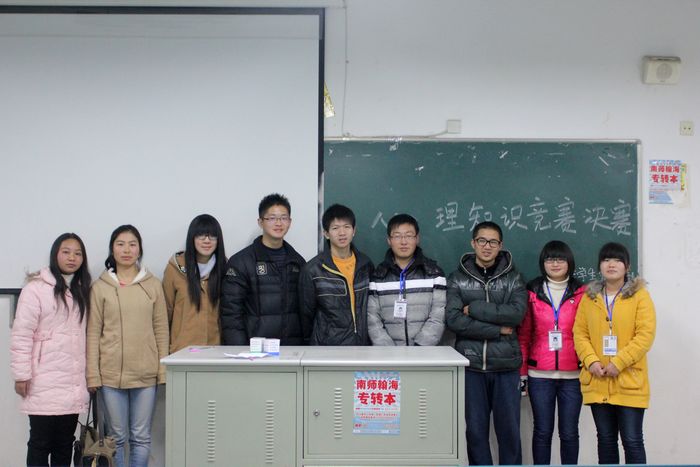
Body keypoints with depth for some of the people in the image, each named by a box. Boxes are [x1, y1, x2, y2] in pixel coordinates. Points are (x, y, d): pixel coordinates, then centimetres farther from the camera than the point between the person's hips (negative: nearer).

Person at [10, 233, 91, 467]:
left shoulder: (82, 291, 13)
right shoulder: (36, 288, -7)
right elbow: (21, 335, -10)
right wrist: (21, 375, -12)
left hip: (73, 383, 6)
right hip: (44, 384, -5)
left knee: (65, 444, 11)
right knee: (40, 443, 1)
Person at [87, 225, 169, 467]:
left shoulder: (154, 285, 5)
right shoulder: (100, 287, 2)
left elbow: (161, 330, 6)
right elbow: (93, 333, 1)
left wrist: (163, 370, 1)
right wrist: (93, 374, -4)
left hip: (146, 374, 1)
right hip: (111, 374, -1)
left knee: (141, 437, 7)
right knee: (116, 436, 7)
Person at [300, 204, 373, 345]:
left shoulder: (366, 265, 4)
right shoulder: (312, 270, -8)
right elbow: (307, 313, 1)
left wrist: (370, 338, 9)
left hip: (363, 344, 3)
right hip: (327, 346, -3)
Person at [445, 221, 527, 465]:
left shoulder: (513, 278, 7)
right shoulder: (458, 278, 6)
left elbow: (517, 313, -10)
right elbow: (453, 319, -8)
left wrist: (474, 309, -11)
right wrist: (497, 329, -12)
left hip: (505, 364, 0)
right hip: (471, 364, 0)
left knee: (509, 430, 5)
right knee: (475, 429, 6)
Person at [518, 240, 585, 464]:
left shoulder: (580, 293, 5)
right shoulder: (532, 292, 5)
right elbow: (523, 335, 5)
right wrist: (521, 372, 2)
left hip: (572, 375, 0)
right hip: (539, 375, 0)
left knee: (569, 432, 5)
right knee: (542, 431, 5)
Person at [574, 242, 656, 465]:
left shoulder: (640, 295, -2)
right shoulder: (589, 297, 9)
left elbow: (646, 334, -10)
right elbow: (579, 332, 6)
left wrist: (618, 363, -17)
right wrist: (591, 361, -11)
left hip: (630, 382, -3)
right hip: (597, 382, 3)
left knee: (632, 440, -1)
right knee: (605, 439, 12)